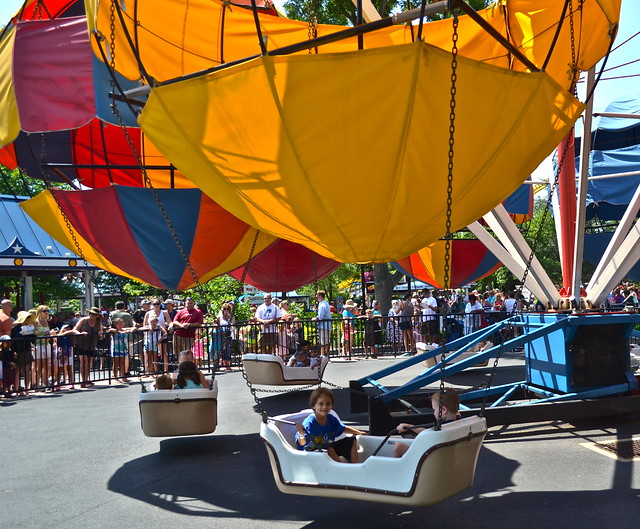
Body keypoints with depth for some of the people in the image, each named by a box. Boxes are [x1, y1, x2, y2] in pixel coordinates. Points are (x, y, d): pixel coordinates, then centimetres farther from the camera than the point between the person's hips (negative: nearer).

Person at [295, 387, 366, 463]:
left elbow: (343, 429, 18)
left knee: (351, 441, 6)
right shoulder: (309, 423, -24)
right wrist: (301, 433, -50)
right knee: (330, 449, -35)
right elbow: (302, 443, -29)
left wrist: (358, 432, 25)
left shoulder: (332, 419, -2)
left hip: (328, 448, 8)